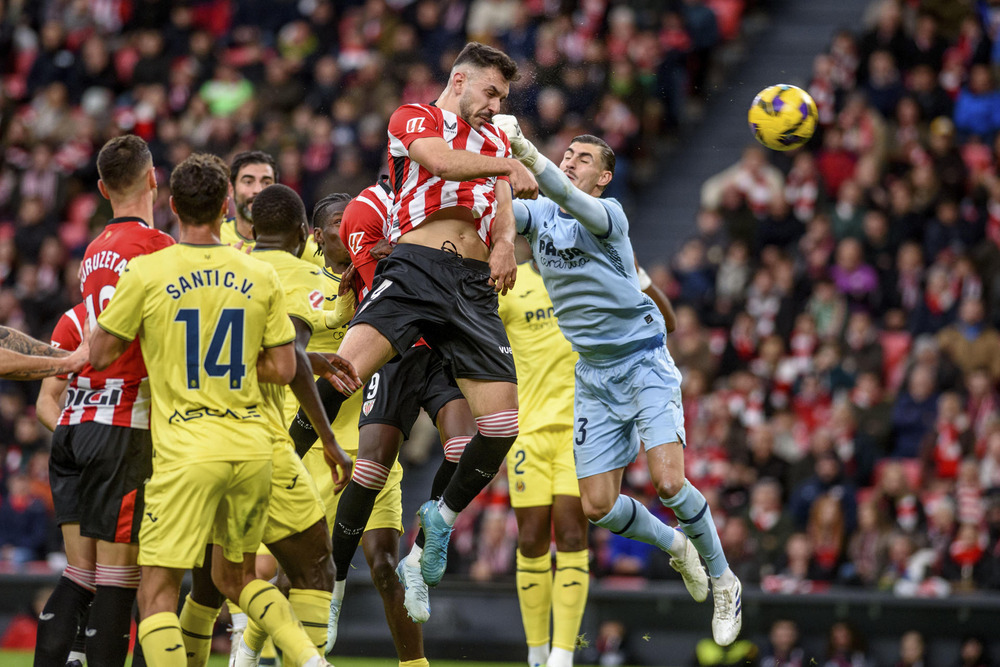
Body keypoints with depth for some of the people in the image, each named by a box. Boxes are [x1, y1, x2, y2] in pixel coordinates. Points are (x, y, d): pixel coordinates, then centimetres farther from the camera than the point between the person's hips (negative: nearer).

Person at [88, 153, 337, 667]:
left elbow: (100, 355, 3)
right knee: (235, 577, 21)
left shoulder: (146, 274, -5)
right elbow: (282, 369, 6)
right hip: (253, 446, 4)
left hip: (187, 451, -4)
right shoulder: (261, 277, 4)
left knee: (157, 592, 0)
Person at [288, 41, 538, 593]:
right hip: (415, 263, -5)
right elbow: (441, 159, -11)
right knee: (348, 366, -28)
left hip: (473, 281, 5)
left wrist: (505, 243, -4)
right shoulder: (414, 118, 10)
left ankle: (442, 516, 15)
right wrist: (508, 165, -7)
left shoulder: (495, 142, 28)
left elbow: (503, 209, 17)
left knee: (502, 421, -7)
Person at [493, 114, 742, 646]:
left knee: (668, 482, -18)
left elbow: (568, 198, -32)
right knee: (596, 506, -2)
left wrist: (522, 148, -46)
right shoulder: (538, 216, 5)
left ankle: (723, 580, 4)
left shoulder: (608, 214, -11)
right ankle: (674, 545, 28)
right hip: (591, 376, 5)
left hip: (643, 359, -5)